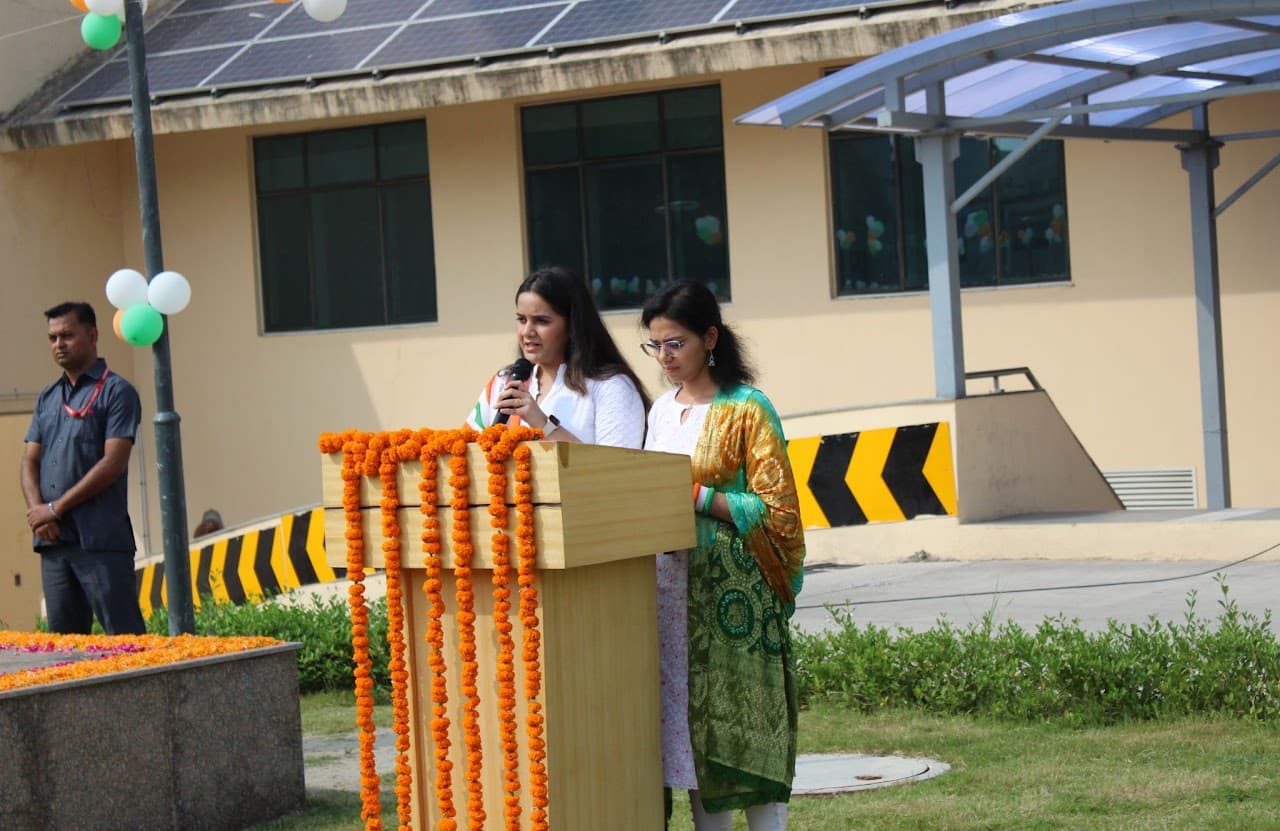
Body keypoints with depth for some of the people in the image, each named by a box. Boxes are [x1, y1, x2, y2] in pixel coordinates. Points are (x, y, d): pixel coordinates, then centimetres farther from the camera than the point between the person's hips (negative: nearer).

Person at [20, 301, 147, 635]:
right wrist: (37, 510, -6)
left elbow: (113, 463, -11)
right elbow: (30, 460, 15)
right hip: (53, 540, 7)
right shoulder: (47, 398, 19)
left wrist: (55, 509, -11)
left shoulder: (116, 392, -2)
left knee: (125, 636, -8)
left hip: (101, 541, -7)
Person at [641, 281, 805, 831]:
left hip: (731, 590, -6)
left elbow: (776, 510, -10)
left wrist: (695, 495, -16)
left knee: (744, 730, -6)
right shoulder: (662, 410, 15)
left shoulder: (746, 410, -6)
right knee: (690, 725, 5)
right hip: (669, 584, 6)